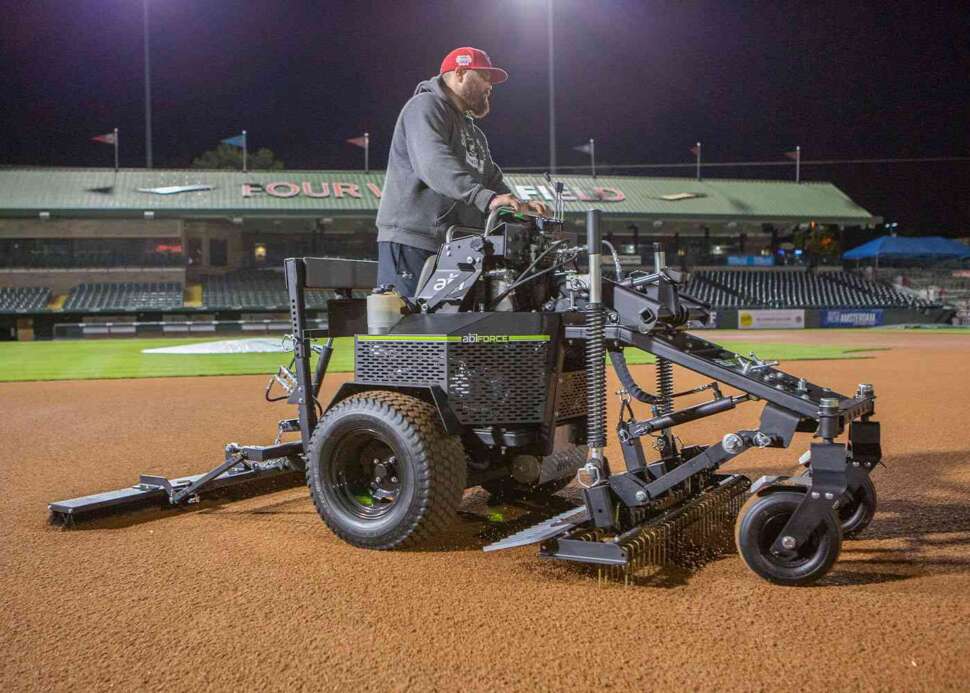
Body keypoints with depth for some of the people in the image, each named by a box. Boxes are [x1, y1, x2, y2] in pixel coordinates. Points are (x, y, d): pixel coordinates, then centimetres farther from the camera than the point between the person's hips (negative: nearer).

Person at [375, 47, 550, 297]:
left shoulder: (472, 130, 29)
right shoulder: (425, 107, -5)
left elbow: (491, 177, 23)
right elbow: (434, 163, -23)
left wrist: (519, 206, 1)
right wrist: (486, 197, -34)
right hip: (412, 242, -10)